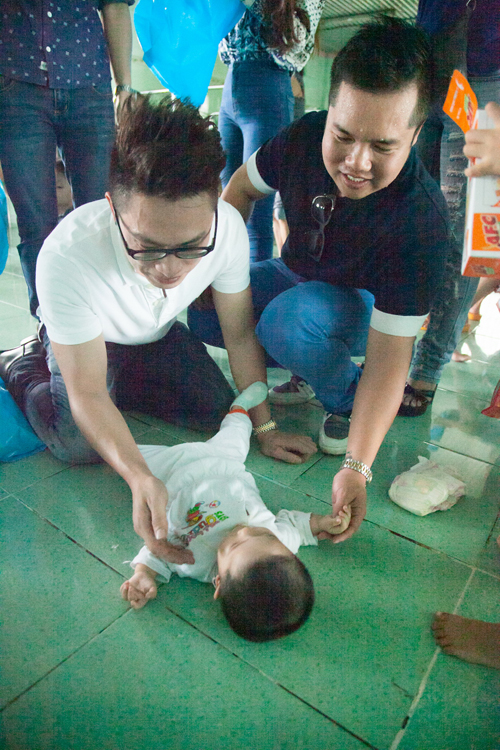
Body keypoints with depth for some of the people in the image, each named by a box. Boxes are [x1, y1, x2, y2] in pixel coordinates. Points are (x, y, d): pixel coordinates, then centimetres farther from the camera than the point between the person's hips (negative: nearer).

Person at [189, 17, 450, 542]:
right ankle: (301, 362, 5)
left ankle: (346, 398, -8)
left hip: (364, 307, -5)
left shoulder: (419, 221, -34)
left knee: (291, 321, -37)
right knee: (200, 307, -14)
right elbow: (243, 188, 1)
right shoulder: (306, 137, -21)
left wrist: (356, 468, -40)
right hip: (296, 278, 5)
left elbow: (389, 357, -35)